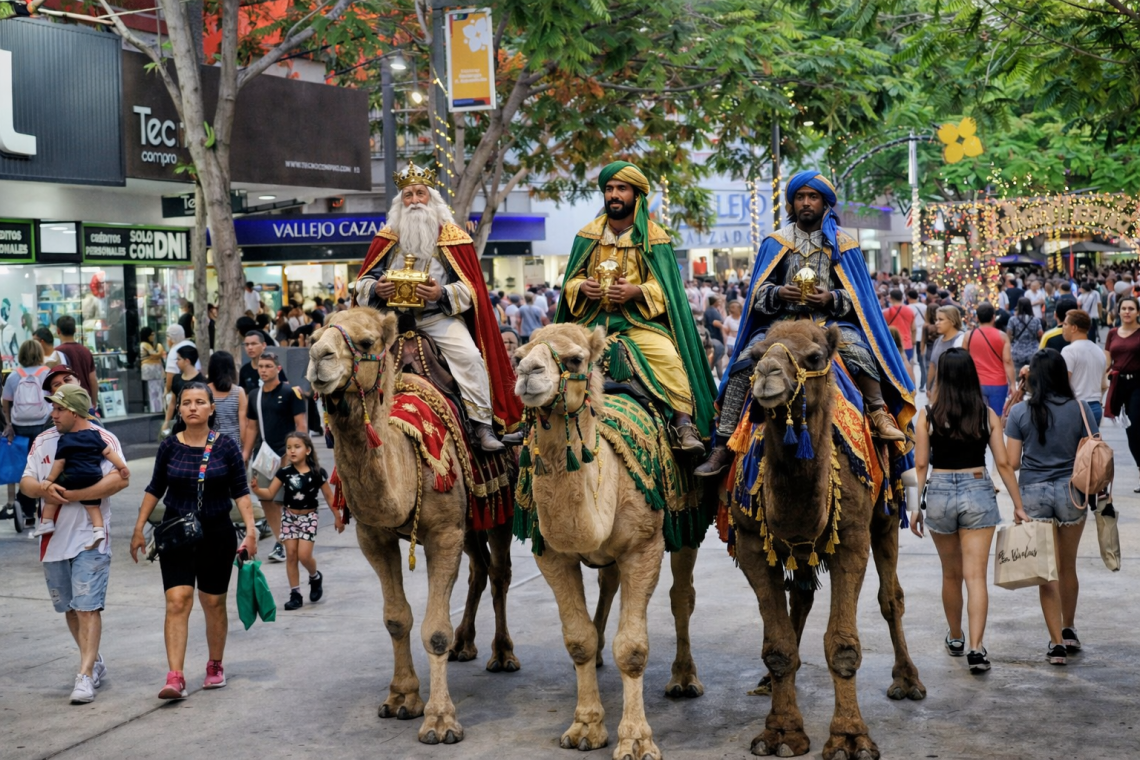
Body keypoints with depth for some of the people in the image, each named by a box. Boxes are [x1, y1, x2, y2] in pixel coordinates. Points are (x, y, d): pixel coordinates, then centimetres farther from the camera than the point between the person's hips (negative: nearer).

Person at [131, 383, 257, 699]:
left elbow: (240, 492, -1)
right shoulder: (169, 447, 0)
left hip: (217, 533, 0)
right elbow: (154, 489, 9)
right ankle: (175, 677, -16)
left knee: (214, 603, 10)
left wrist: (251, 530, -9)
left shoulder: (226, 446, -4)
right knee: (177, 601, -12)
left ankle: (215, 666, 30)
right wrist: (139, 529, 8)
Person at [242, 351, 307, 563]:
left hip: (285, 454, -6)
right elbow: (251, 427, 18)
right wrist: (245, 454, 11)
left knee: (282, 500, -7)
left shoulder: (291, 393, -6)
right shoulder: (255, 396, 12)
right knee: (265, 499, 6)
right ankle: (280, 540, 16)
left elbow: (301, 424, -8)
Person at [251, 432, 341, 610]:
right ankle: (295, 594, 10)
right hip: (289, 516, 3)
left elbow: (329, 497, 0)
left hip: (308, 517, -3)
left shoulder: (317, 473, -9)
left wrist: (337, 517, 5)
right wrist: (255, 489, -23)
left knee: (304, 555, -11)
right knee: (291, 555, 2)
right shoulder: (284, 473, -4)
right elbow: (269, 494, -3)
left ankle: (315, 577, 22)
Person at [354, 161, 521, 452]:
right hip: (394, 316, 2)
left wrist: (442, 294, -20)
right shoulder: (387, 238, 9)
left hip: (440, 316, -2)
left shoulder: (453, 237, 3)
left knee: (470, 355, -24)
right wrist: (377, 289, -14)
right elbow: (363, 281, 10)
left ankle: (481, 424, -17)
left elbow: (470, 288, -1)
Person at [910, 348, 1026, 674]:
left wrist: (916, 507, 5)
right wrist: (1018, 506, 6)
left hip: (939, 494, 1)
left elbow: (921, 465, -3)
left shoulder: (928, 416, -4)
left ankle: (955, 638, 33)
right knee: (976, 576, -2)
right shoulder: (988, 415, -1)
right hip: (978, 492, 0)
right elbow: (1003, 464, -1)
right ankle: (975, 648, -11)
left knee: (951, 574, 17)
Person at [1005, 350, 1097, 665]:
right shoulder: (1079, 409, -4)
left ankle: (1057, 642, 2)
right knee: (1068, 566, 20)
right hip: (1071, 491, 1)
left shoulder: (1020, 412, -6)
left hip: (1034, 494, -1)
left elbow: (1012, 462, -5)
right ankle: (1069, 630, 37)